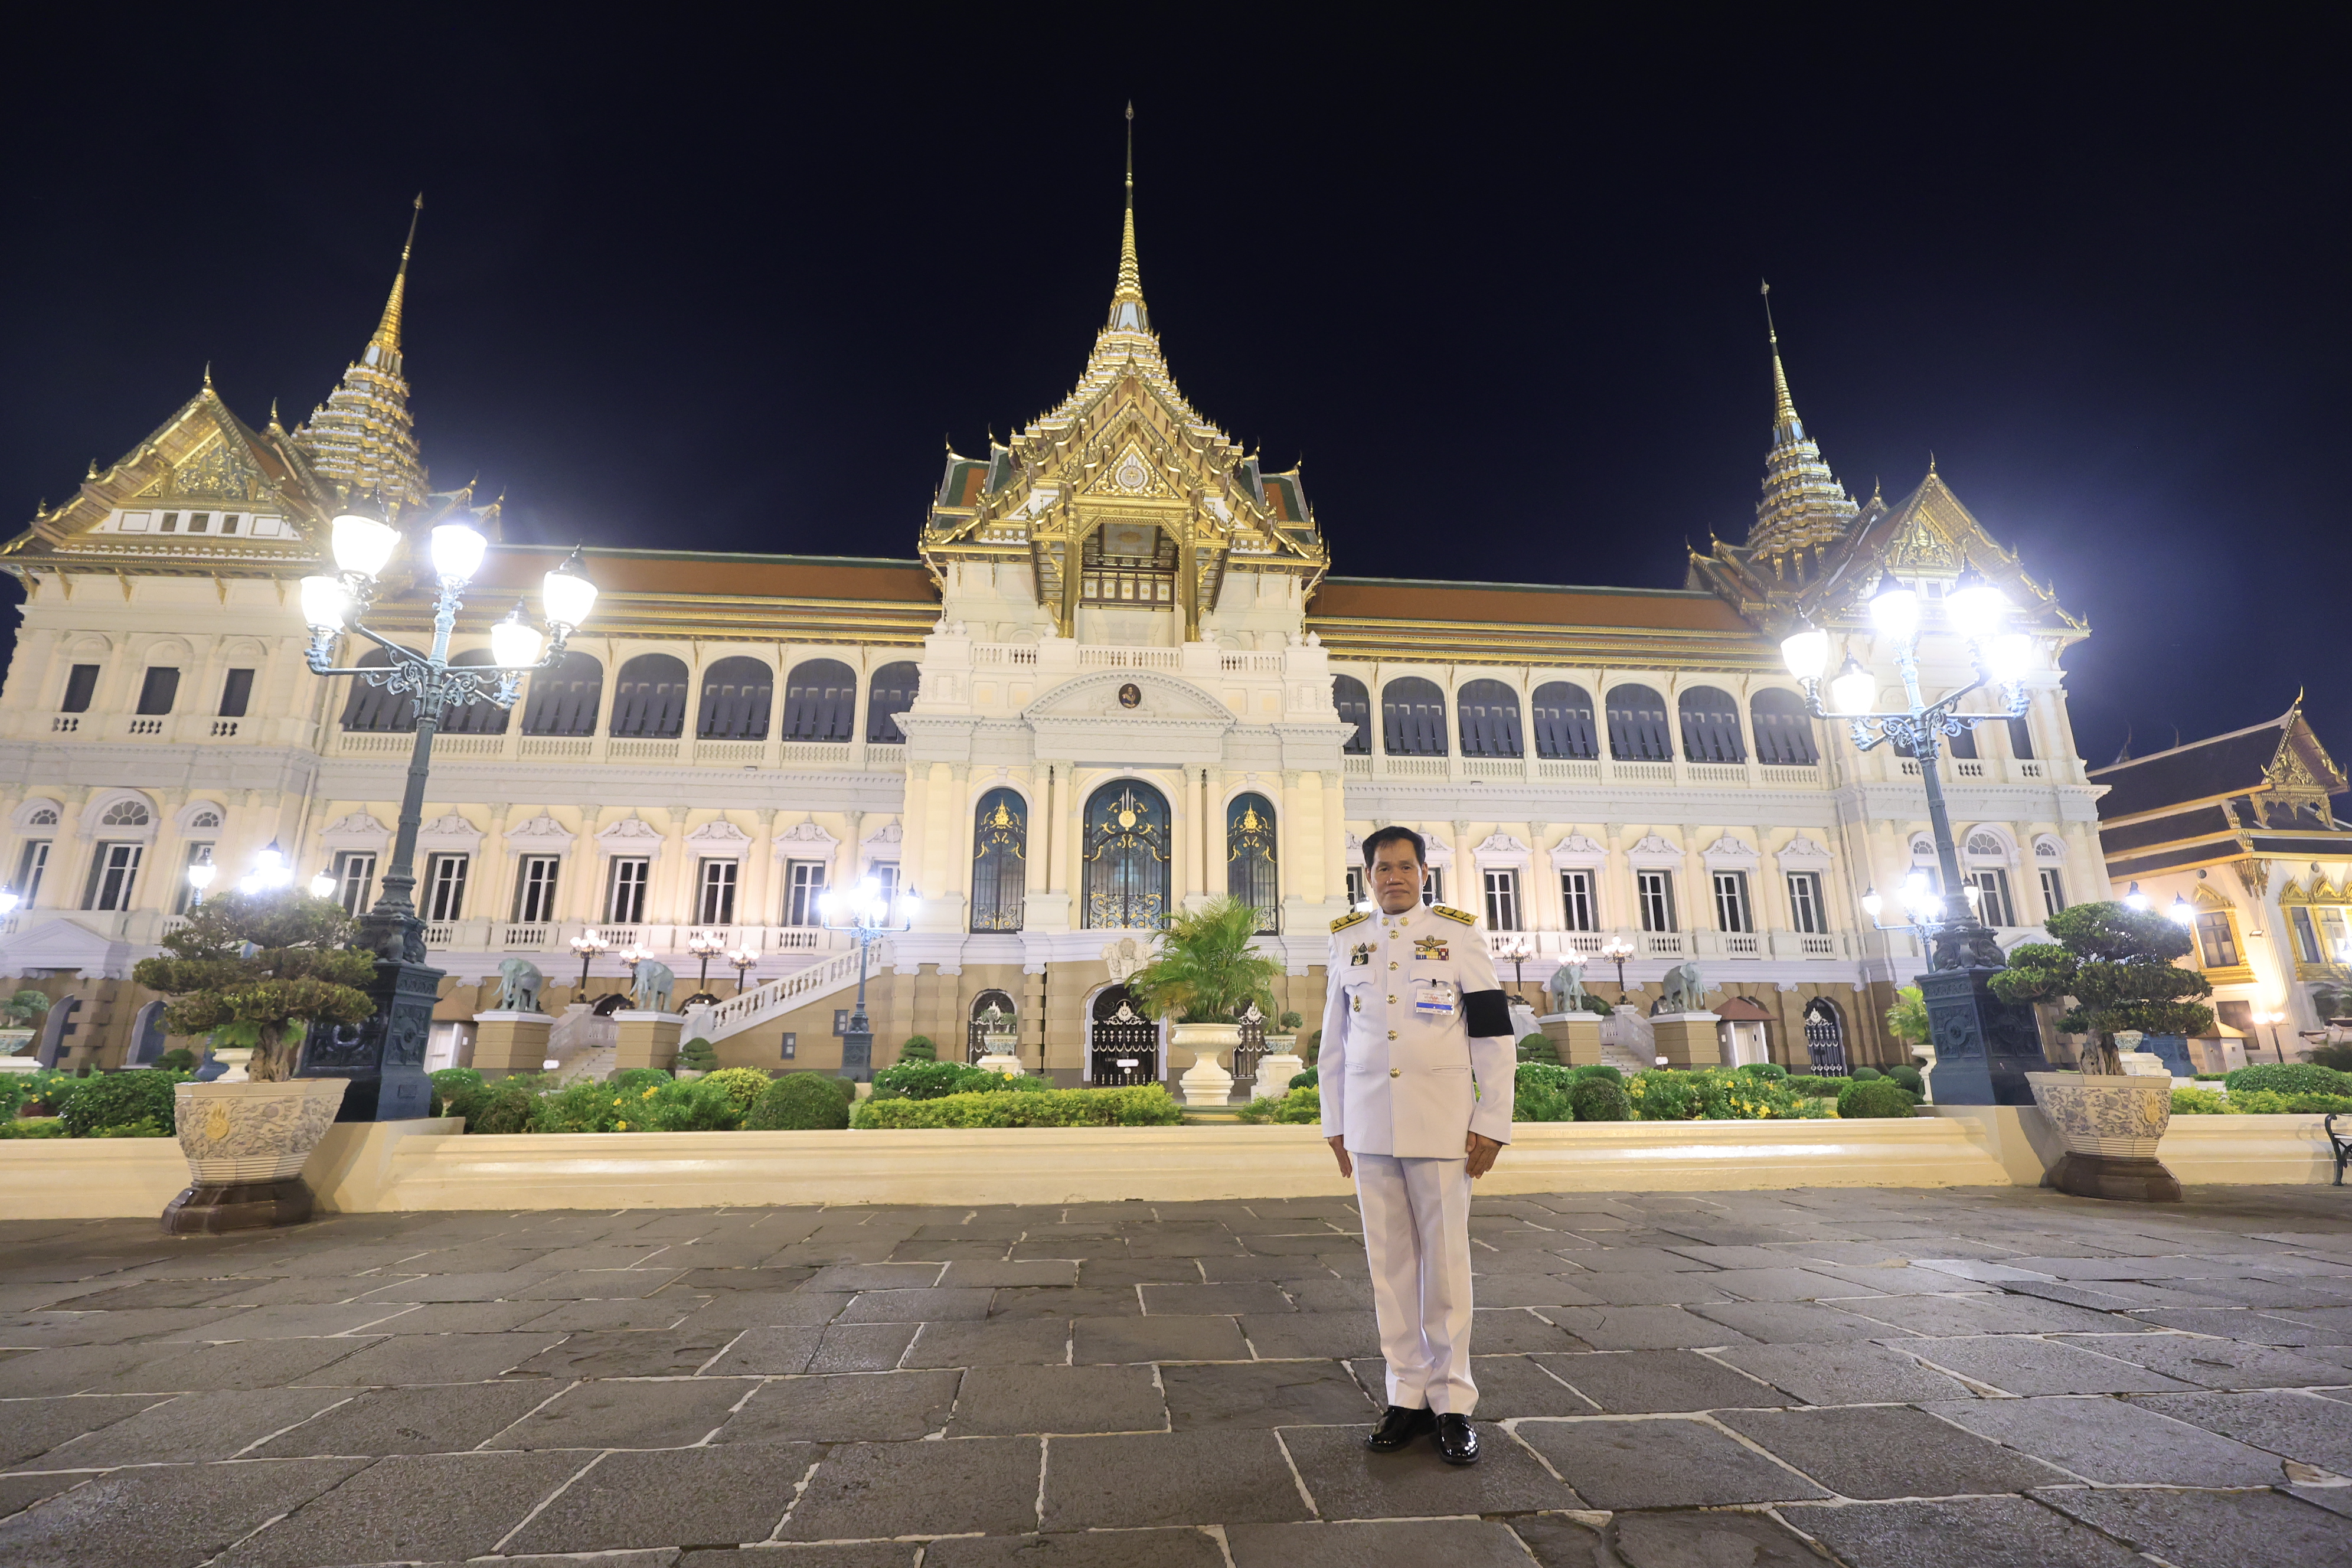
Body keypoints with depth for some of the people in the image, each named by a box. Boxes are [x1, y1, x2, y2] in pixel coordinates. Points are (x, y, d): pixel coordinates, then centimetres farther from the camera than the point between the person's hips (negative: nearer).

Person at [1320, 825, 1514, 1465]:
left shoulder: (1458, 933, 0)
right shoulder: (1347, 940, 8)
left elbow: (1494, 1034, 0)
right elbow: (1334, 1040, 12)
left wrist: (1492, 1122, -5)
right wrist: (1334, 1123, 10)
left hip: (1440, 1122, -2)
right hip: (1370, 1124, 3)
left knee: (1445, 1260, 4)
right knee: (1389, 1261, 9)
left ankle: (1452, 1401, 19)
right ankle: (1408, 1395, 22)